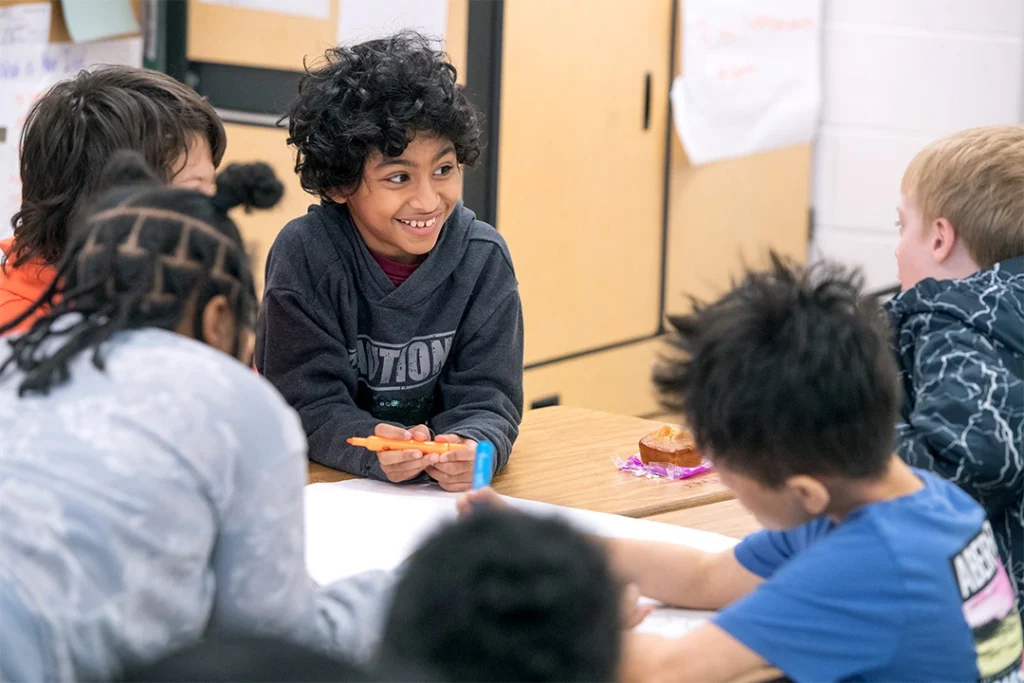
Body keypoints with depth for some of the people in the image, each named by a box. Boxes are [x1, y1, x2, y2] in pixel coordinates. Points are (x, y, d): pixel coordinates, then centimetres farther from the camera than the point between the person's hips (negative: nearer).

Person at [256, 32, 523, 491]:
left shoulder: (483, 258, -5)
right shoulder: (304, 254, -12)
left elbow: (486, 398, -6)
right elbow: (309, 406, -13)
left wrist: (470, 451, -29)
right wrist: (373, 451, -33)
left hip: (445, 490, 2)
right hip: (322, 489, -2)